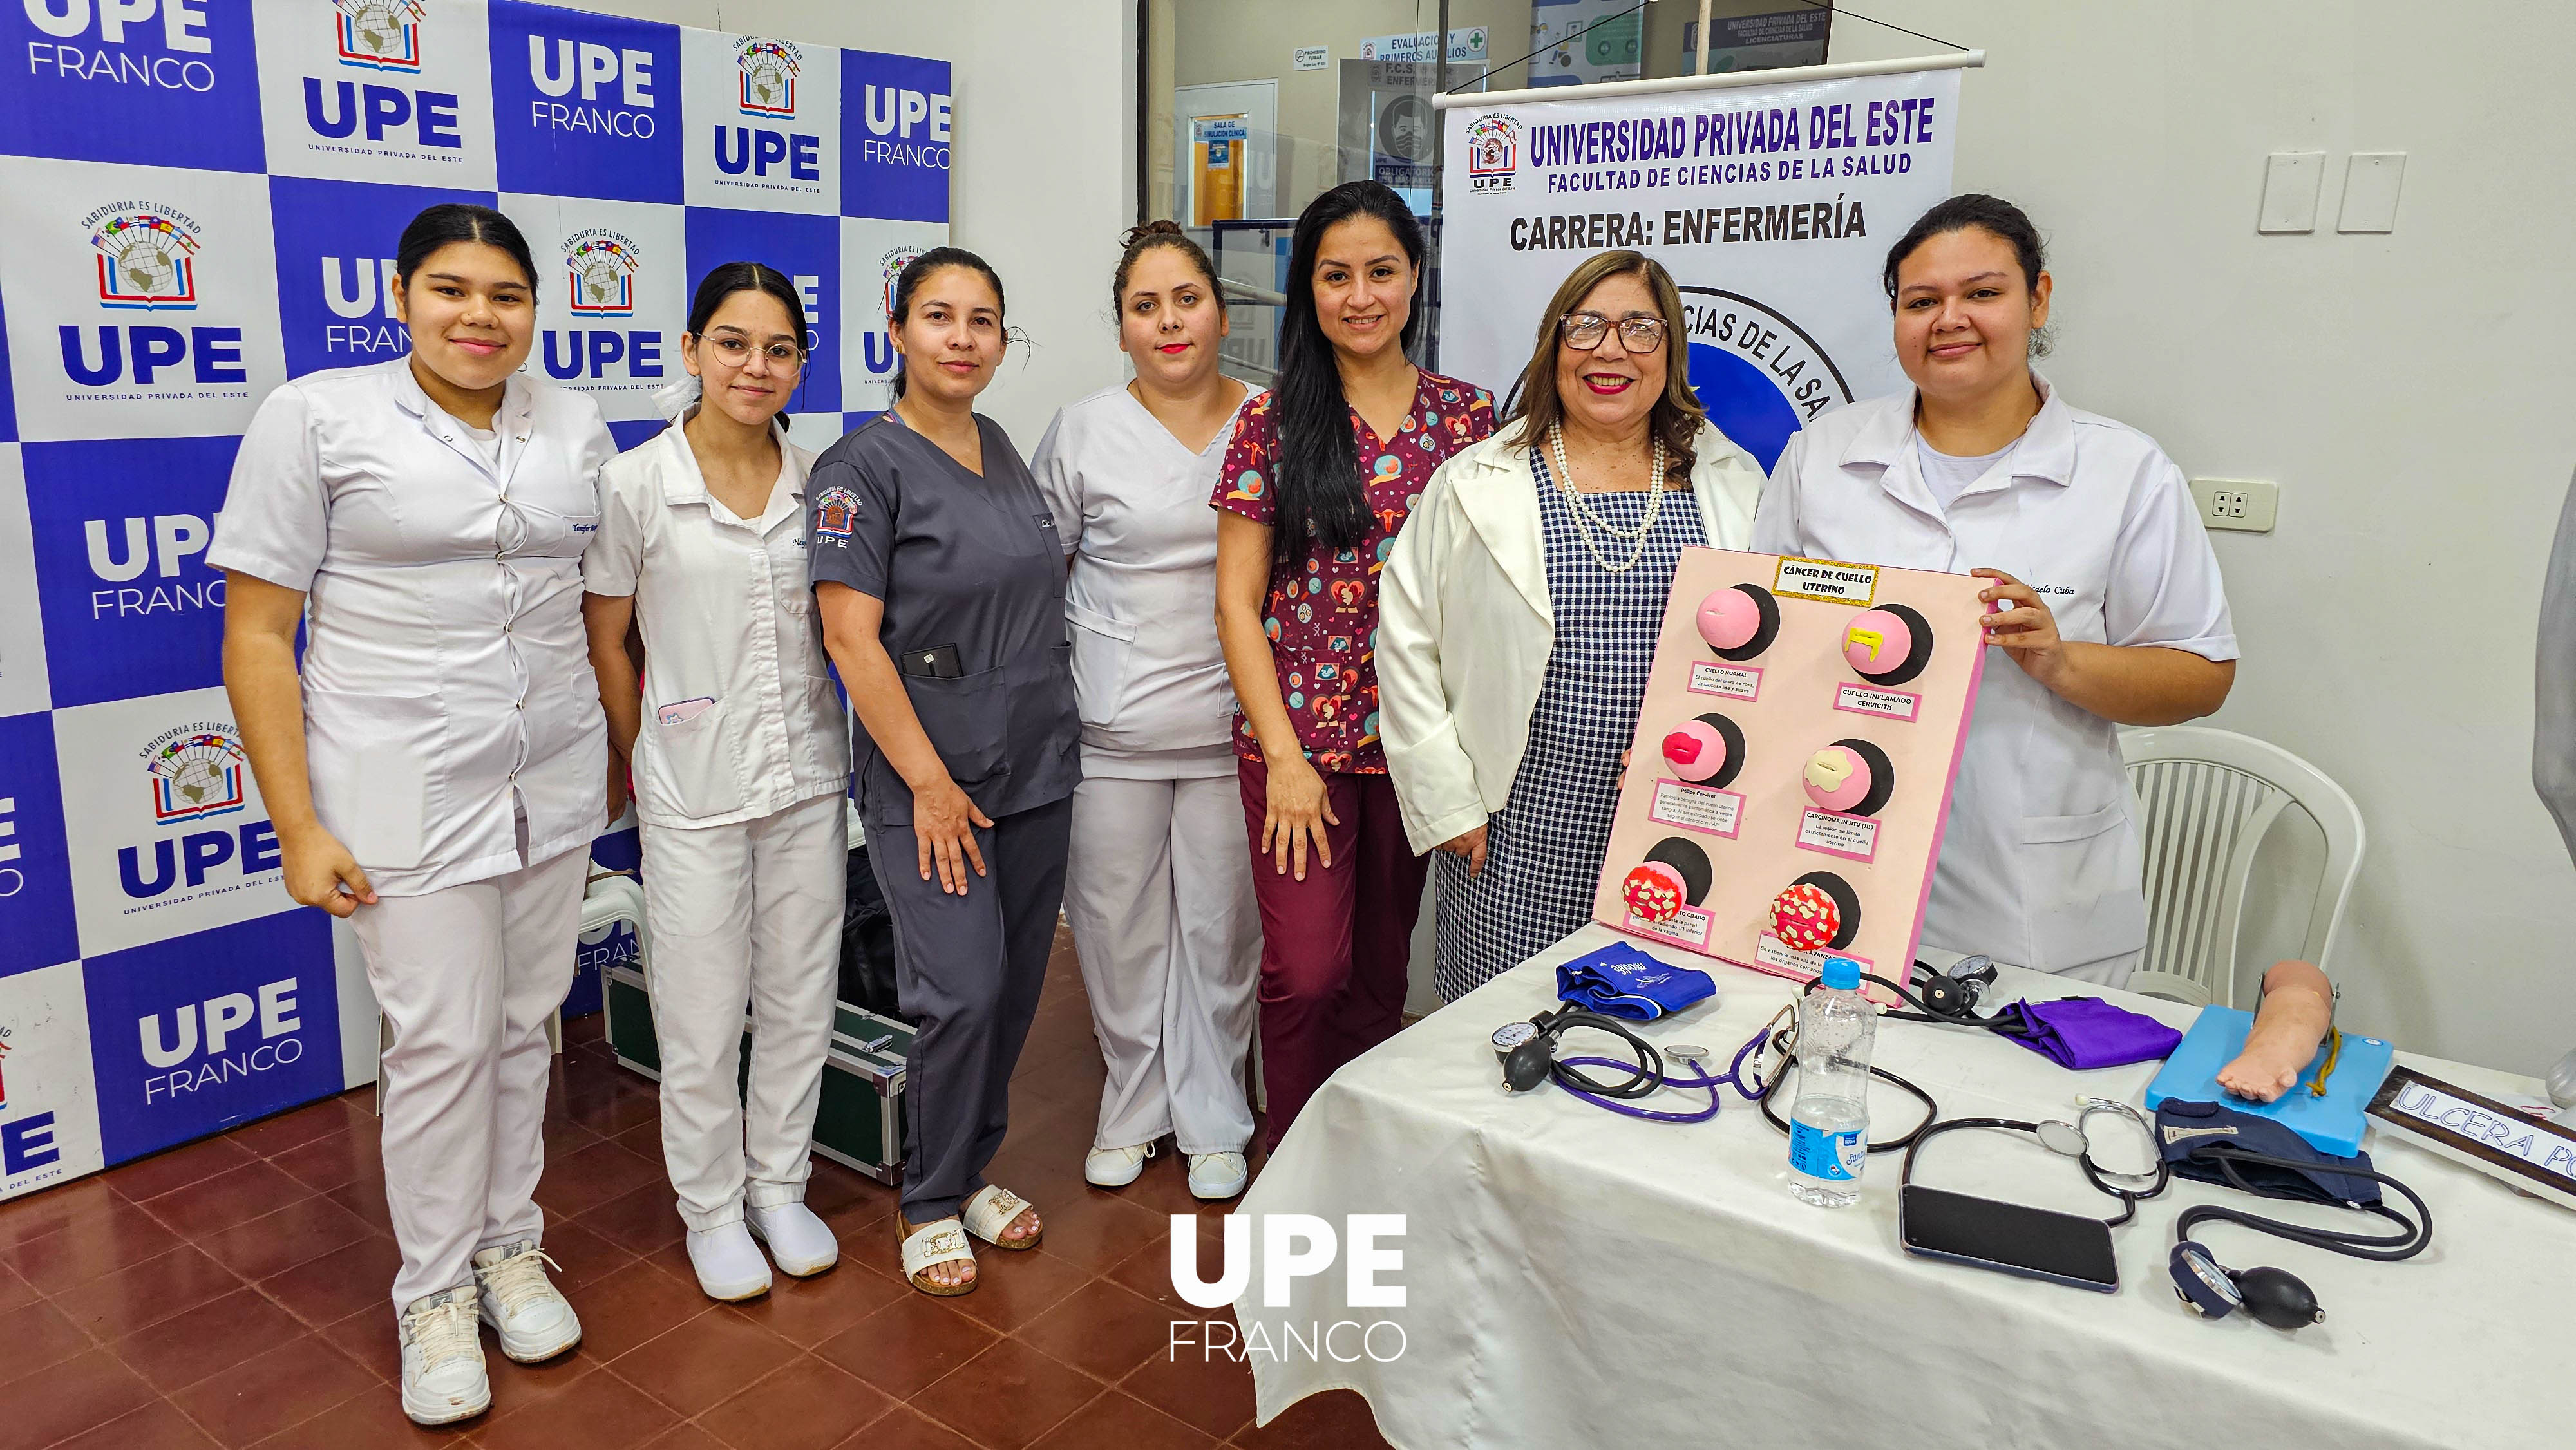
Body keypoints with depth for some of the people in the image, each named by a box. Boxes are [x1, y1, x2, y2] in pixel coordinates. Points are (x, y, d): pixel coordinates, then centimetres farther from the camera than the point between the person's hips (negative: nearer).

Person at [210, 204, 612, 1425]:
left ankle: (509, 1249, 31)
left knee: (524, 1027, 13)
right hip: (408, 794, -4)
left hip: (553, 785, 4)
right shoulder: (316, 417, -6)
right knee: (443, 1044, 1)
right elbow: (257, 638, -7)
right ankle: (436, 1292, 21)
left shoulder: (576, 428, 6)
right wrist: (301, 828, -11)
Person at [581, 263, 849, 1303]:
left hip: (809, 776, 3)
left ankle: (779, 1186, 33)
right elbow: (604, 643, 0)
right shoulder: (636, 485, -9)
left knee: (801, 999, 13)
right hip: (695, 788, -3)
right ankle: (712, 1209, 28)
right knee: (703, 1017, 8)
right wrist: (636, 771, 4)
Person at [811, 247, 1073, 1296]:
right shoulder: (865, 465, -10)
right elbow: (851, 636, -15)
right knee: (964, 992, -8)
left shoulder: (1001, 449, 10)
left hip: (1039, 769, 7)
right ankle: (930, 1202, 15)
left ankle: (973, 1170, 30)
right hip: (931, 782, -6)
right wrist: (930, 781, -16)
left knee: (1016, 984, 11)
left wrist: (1053, 728, 14)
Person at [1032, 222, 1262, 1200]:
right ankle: (1134, 1107, 31)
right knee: (1119, 928, 9)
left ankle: (1212, 1118, 28)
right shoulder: (1084, 431, 1)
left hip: (1230, 725, 0)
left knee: (1221, 926, 8)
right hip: (1112, 731, 0)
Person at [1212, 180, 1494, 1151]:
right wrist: (1284, 757, -10)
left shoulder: (1467, 417, 5)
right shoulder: (1273, 421, -1)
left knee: (1381, 969, 13)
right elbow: (1238, 601, -3)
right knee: (1306, 972, -5)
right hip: (1298, 735, -2)